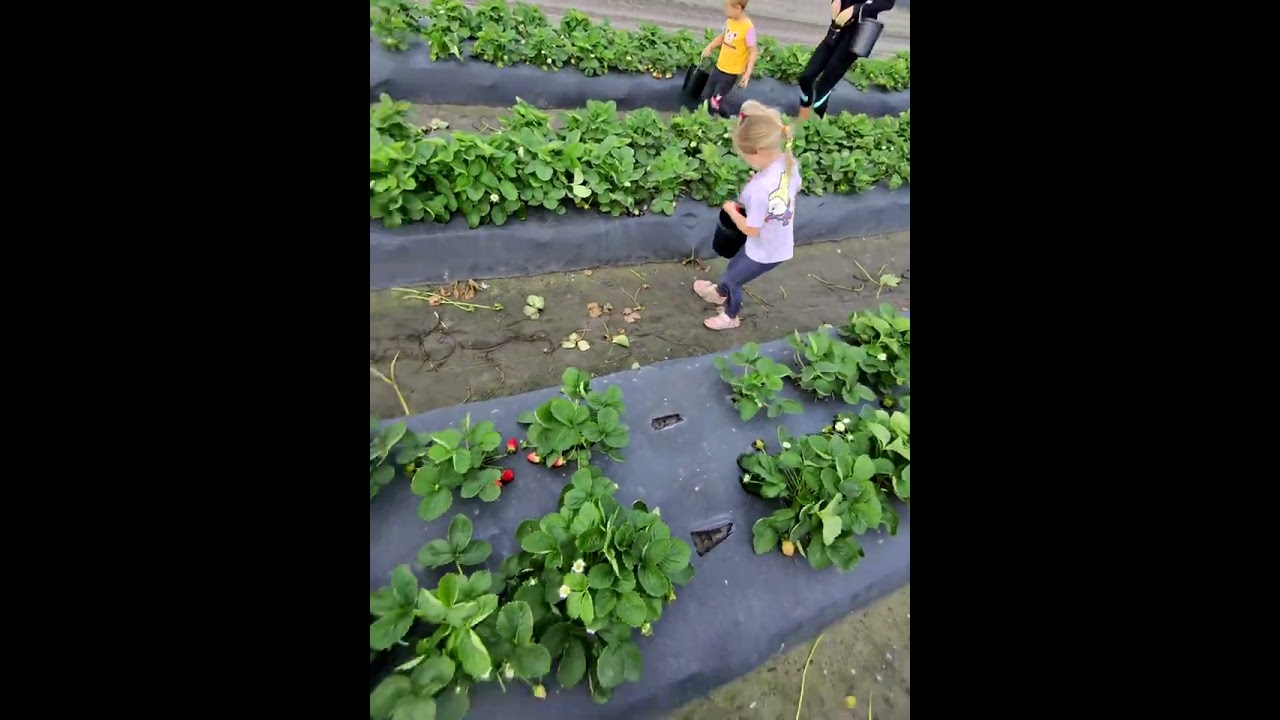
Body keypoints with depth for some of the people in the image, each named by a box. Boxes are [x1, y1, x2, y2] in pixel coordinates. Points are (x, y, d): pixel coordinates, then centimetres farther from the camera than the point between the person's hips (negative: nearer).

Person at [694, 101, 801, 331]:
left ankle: (730, 317, 45)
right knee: (733, 267, 30)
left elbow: (751, 229, -26)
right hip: (782, 244, 8)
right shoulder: (790, 163, -11)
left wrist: (731, 210, -9)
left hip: (764, 253, -8)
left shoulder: (760, 187, -36)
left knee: (731, 279, 18)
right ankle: (720, 293, 60)